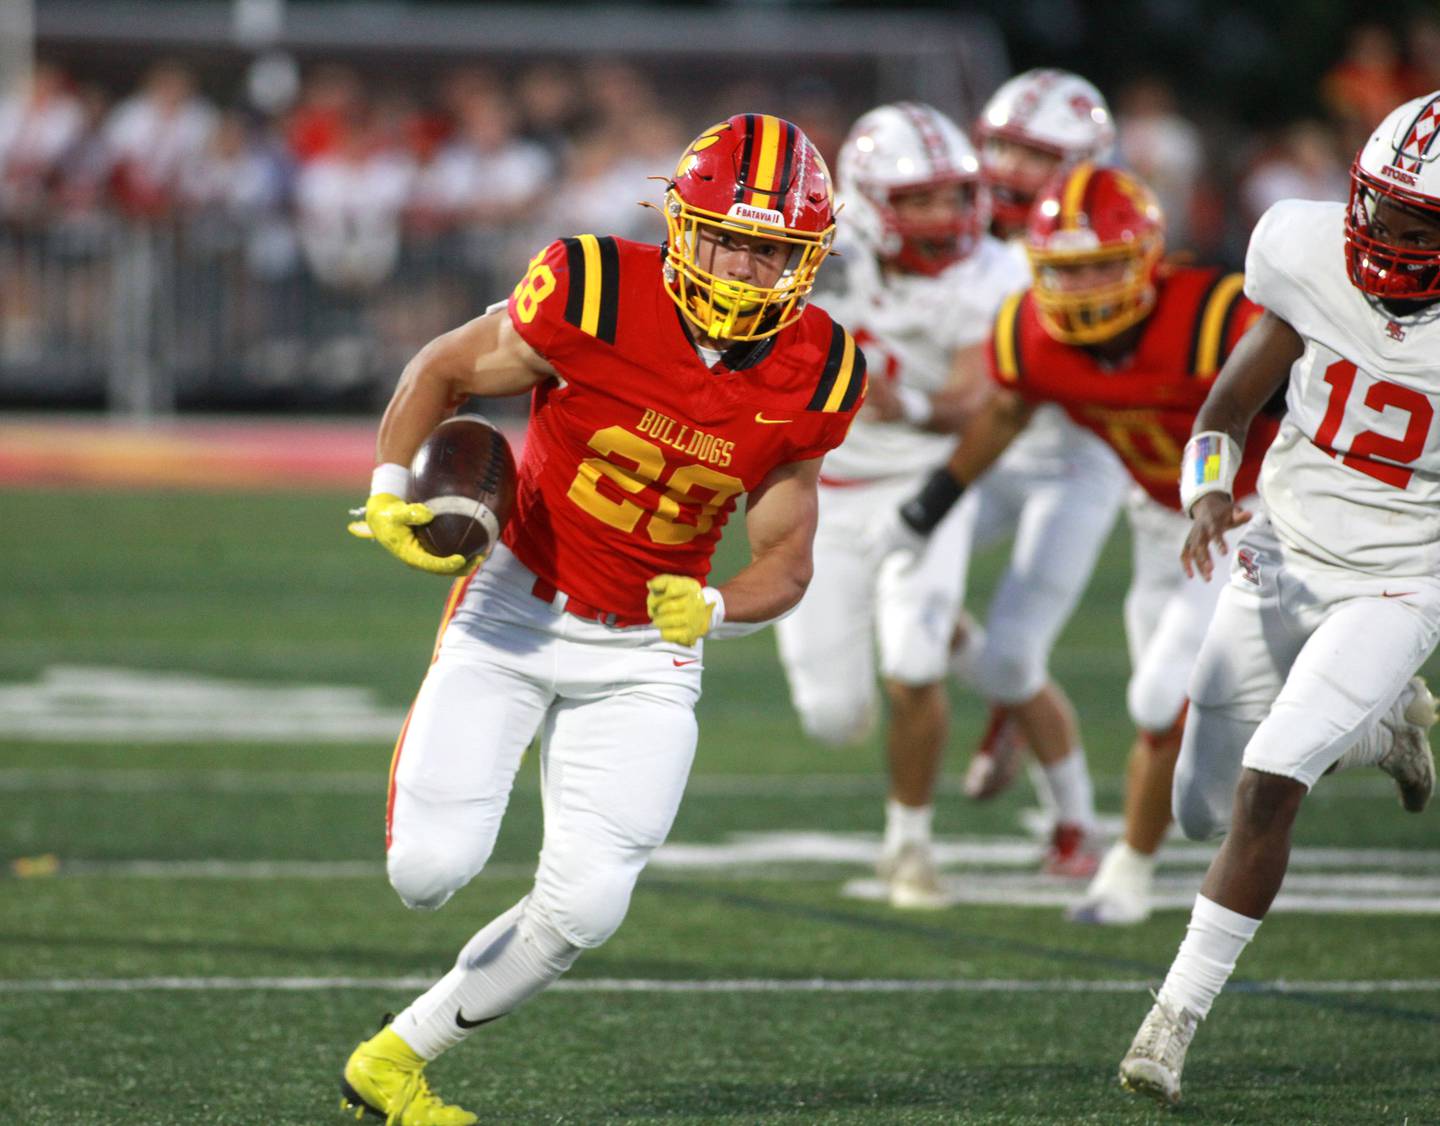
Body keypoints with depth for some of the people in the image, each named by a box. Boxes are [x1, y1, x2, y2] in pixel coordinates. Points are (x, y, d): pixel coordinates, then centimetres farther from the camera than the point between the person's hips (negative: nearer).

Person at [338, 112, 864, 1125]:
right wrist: (392, 498, -15)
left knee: (583, 909, -8)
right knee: (431, 869, -16)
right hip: (518, 613, -3)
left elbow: (786, 563, 1)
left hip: (645, 653, 3)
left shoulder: (810, 377, -9)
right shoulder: (595, 299, -20)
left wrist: (711, 611, -19)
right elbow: (443, 371, -3)